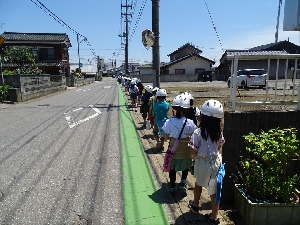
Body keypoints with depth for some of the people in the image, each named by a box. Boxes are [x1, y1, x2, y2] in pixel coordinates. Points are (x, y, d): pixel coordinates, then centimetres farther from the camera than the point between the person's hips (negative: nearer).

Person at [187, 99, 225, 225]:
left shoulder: (198, 132, -22)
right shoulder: (219, 132, -6)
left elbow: (193, 151, -19)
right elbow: (219, 147, 6)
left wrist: (197, 156, 1)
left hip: (202, 163, -3)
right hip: (216, 161, 3)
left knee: (199, 184, 23)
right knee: (214, 188, 13)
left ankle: (195, 205, 47)